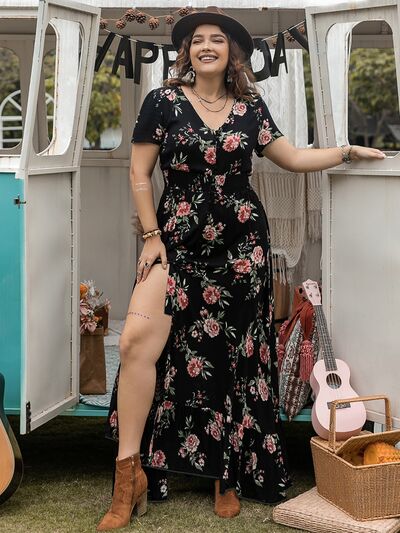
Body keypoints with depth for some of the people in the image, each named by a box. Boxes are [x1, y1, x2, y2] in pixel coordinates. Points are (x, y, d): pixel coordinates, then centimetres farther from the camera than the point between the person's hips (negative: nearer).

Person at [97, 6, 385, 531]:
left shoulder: (250, 107, 8)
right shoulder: (163, 102, 1)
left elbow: (294, 158, 15)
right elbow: (140, 174, 1)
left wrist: (347, 151, 10)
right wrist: (152, 237, -3)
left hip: (242, 245, 2)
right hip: (178, 243, -2)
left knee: (234, 357, 3)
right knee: (139, 340, -18)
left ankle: (230, 474, 17)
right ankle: (129, 473, -10)